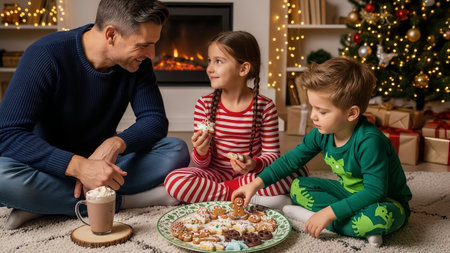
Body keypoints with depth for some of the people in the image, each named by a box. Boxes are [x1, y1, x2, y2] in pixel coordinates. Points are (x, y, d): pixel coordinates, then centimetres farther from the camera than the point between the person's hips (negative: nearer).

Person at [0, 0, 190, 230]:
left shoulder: (137, 62, -8)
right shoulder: (46, 55, -22)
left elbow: (155, 120, -7)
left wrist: (116, 143, -29)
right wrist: (79, 166, -42)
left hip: (102, 161, 4)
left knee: (176, 151, -19)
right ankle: (121, 201, -24)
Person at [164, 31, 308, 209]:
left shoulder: (265, 107, -7)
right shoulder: (204, 105, -4)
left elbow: (271, 153, -1)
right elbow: (202, 165, 0)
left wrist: (254, 164, -22)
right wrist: (201, 152, -25)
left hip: (250, 173, 0)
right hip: (216, 173, 1)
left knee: (297, 173, -24)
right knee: (174, 180, -27)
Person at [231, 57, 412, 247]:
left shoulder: (369, 142, -33)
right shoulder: (322, 133, -11)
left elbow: (375, 191, -34)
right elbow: (291, 159, -2)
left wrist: (329, 213, -36)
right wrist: (256, 184, -10)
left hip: (386, 201, -7)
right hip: (349, 192, 7)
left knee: (383, 216, -40)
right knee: (298, 187, -2)